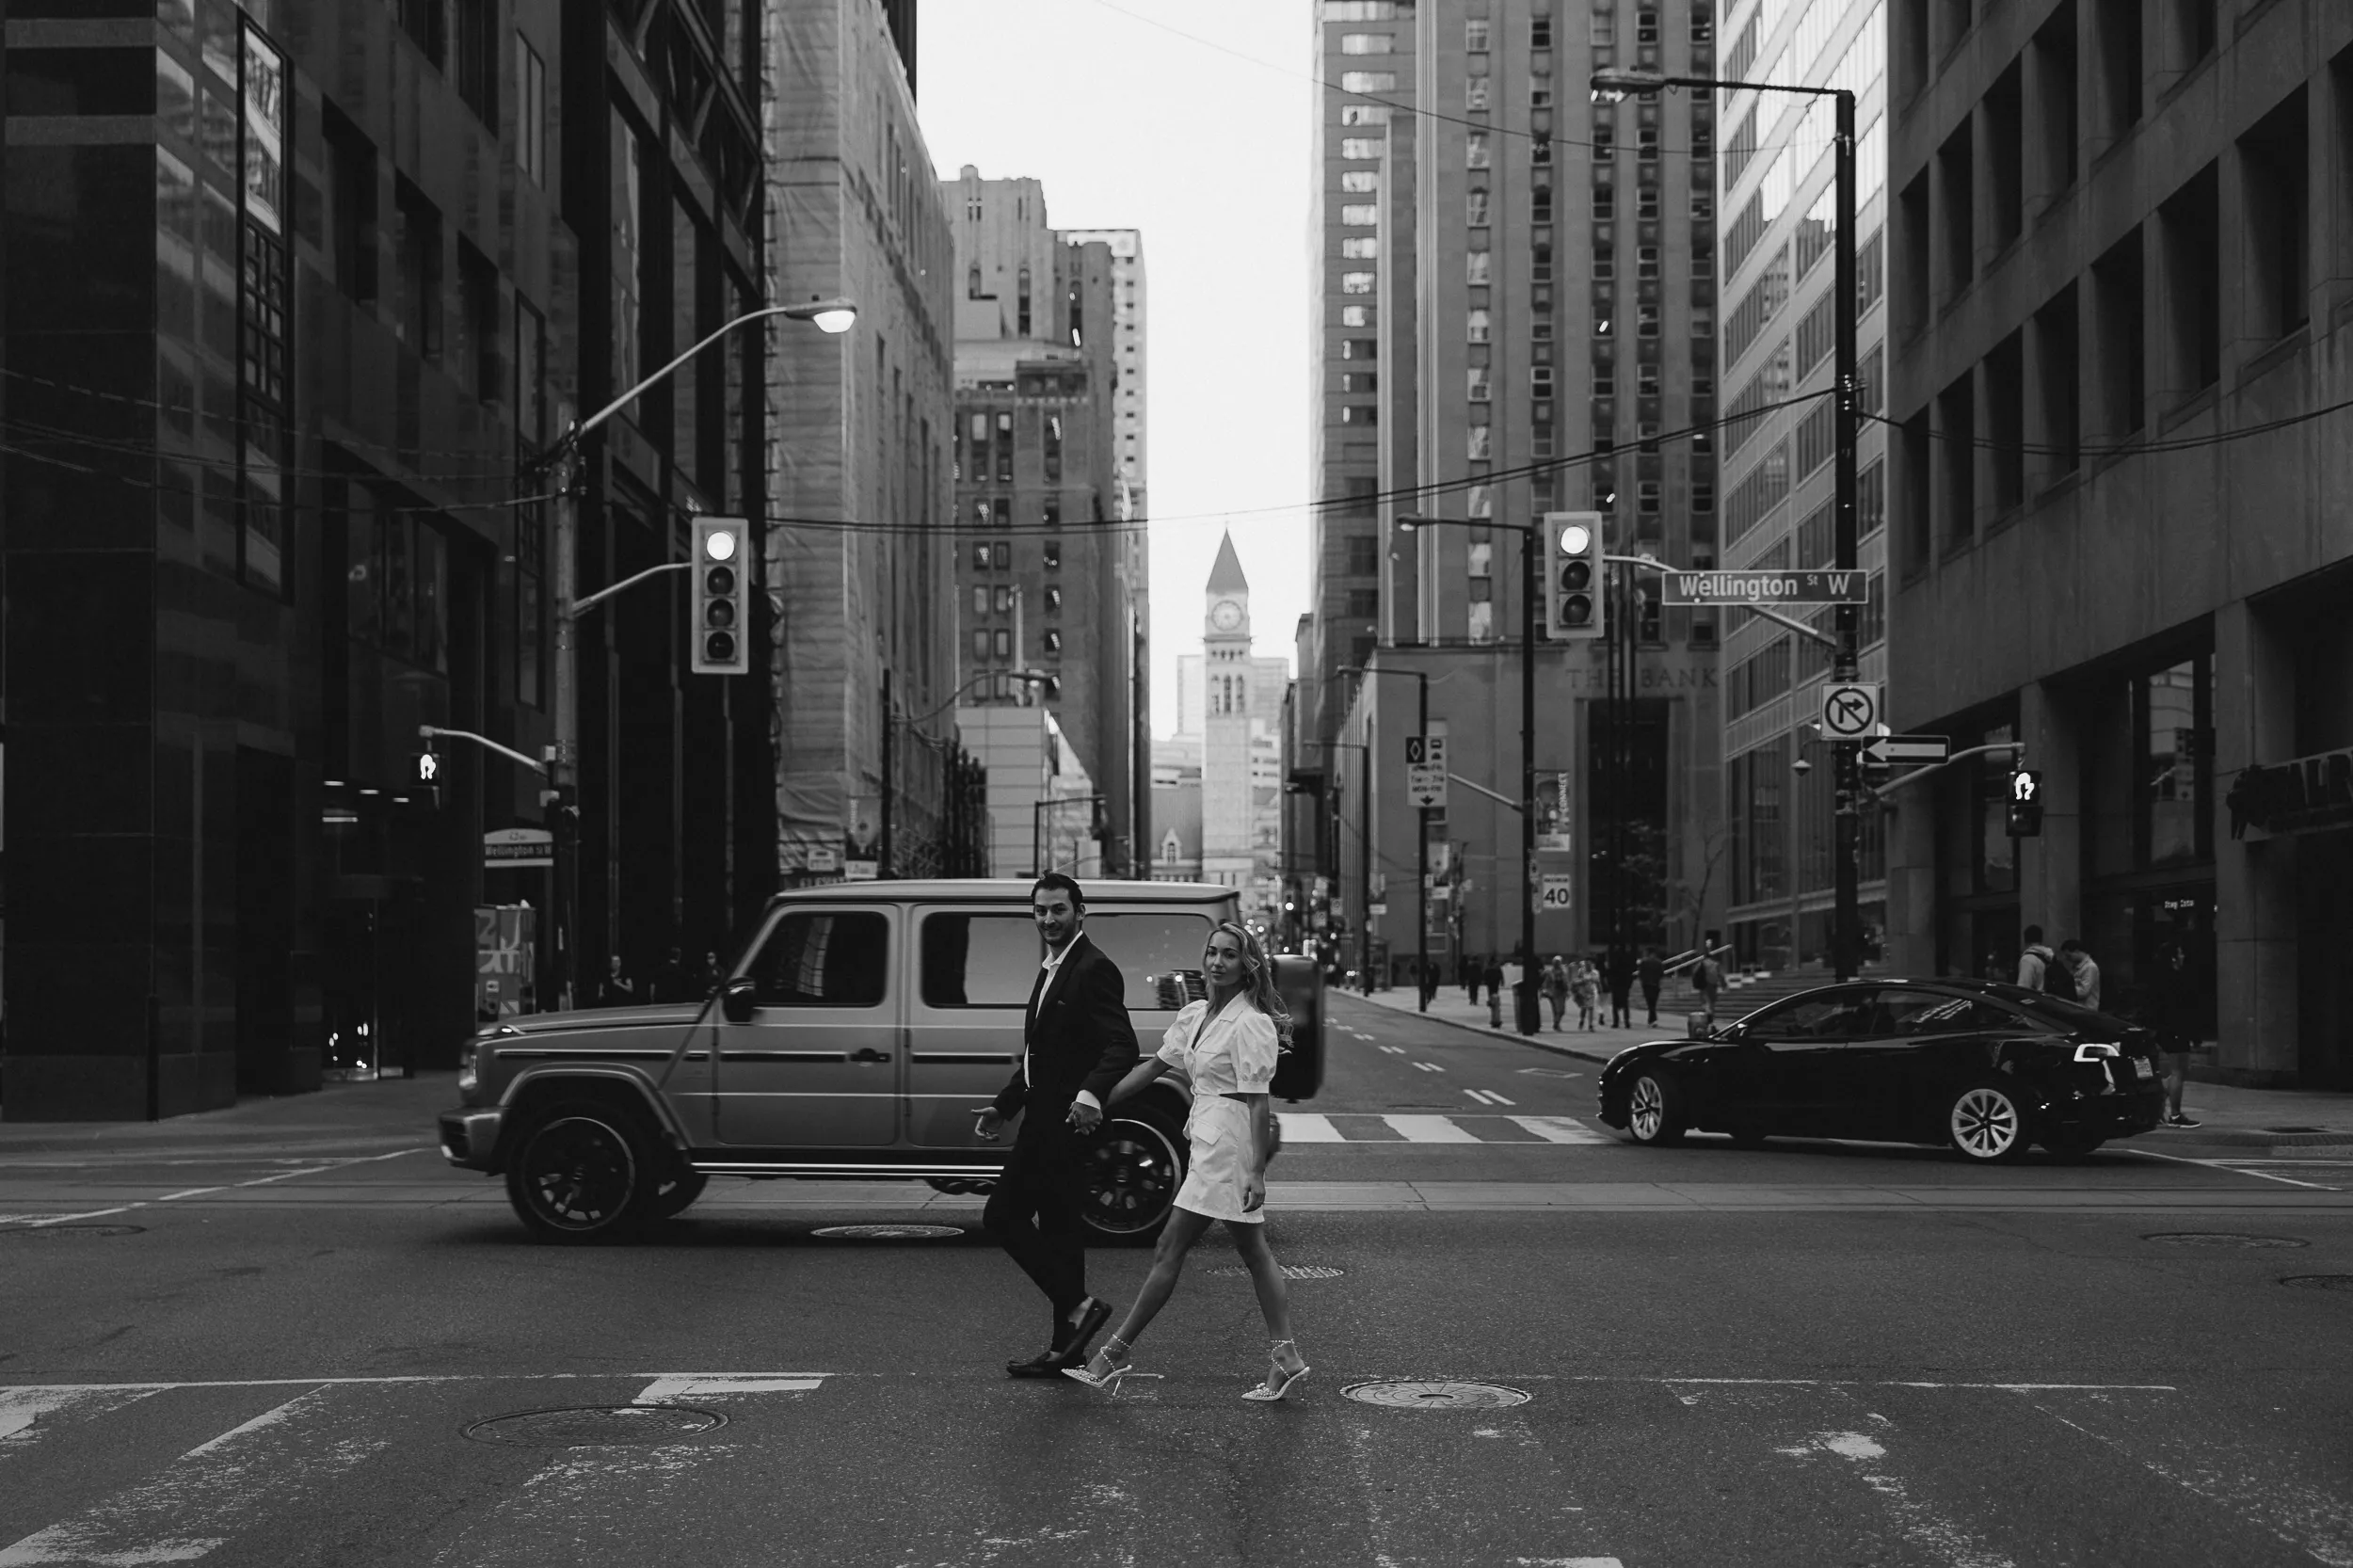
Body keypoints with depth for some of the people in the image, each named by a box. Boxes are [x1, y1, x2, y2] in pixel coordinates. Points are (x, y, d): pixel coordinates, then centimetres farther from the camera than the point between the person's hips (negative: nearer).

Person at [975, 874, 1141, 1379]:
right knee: (1057, 1228, 11)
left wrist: (1090, 1095, -40)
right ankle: (1066, 1348, 16)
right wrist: (1002, 1106, 20)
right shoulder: (1052, 971, 18)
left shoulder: (1093, 969, -13)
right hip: (1044, 1120, 10)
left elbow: (1122, 1046, -24)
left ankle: (1077, 1305, -6)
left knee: (1003, 1215, -10)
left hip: (1067, 1121, -10)